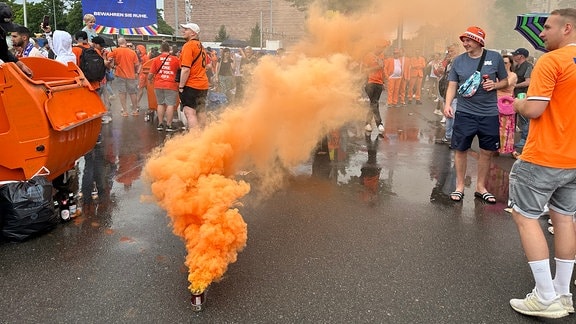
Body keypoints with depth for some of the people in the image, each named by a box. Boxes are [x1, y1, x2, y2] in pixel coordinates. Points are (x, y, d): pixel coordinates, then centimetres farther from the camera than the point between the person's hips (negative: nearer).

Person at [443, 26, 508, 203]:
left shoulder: (495, 57, -1)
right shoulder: (458, 60, 0)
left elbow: (505, 81, 8)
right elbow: (452, 85, 1)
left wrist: (495, 85, -14)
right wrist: (447, 104, -15)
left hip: (489, 113, 1)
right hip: (464, 112, 0)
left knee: (487, 151, 9)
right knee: (461, 149, 3)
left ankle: (481, 187, 26)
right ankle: (459, 186, 19)